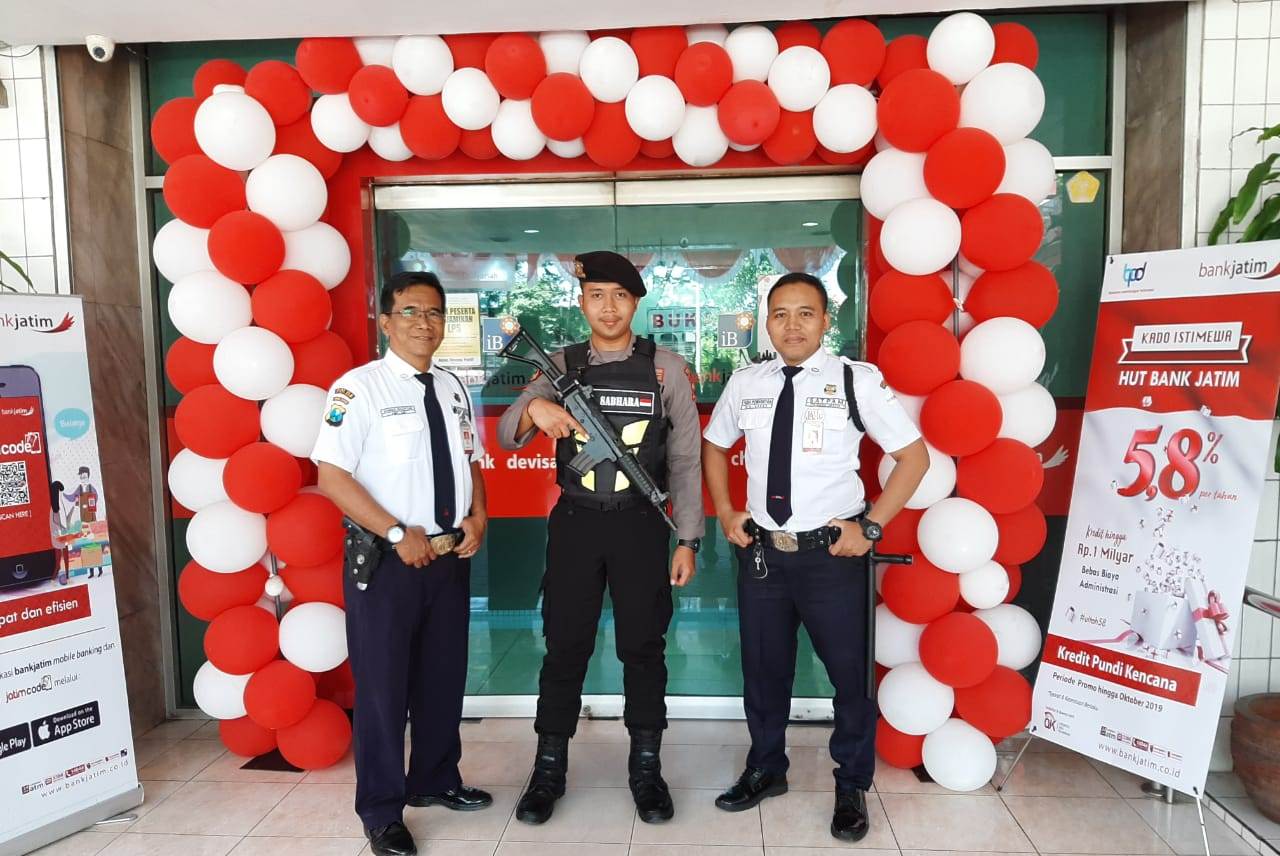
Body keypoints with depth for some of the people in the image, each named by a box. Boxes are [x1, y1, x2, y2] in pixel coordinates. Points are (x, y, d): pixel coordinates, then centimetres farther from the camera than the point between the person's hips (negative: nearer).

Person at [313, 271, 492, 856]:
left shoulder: (453, 388, 10)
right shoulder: (359, 386, -11)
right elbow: (332, 476, -16)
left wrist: (477, 516, -2)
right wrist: (398, 533, -19)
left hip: (450, 556, 6)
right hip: (387, 559, -6)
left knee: (444, 677, 17)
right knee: (382, 685, 4)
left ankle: (435, 780, 38)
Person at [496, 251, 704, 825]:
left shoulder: (665, 368, 0)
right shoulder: (561, 366, 3)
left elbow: (685, 459, 1)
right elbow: (506, 436, -2)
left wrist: (687, 540, -3)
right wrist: (534, 409, -25)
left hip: (640, 524, -1)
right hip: (575, 523, 1)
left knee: (643, 646, 10)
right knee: (565, 646, 9)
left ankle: (646, 769, 28)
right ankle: (549, 770, 26)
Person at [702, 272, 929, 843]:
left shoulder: (857, 381, -9)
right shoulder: (744, 384, 2)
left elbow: (913, 455, -3)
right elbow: (714, 446, 18)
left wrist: (871, 526, -9)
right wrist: (725, 512, 7)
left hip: (833, 553, -3)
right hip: (761, 551, 4)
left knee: (849, 673, 10)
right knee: (763, 669, 17)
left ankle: (851, 788, 34)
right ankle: (765, 770, 40)